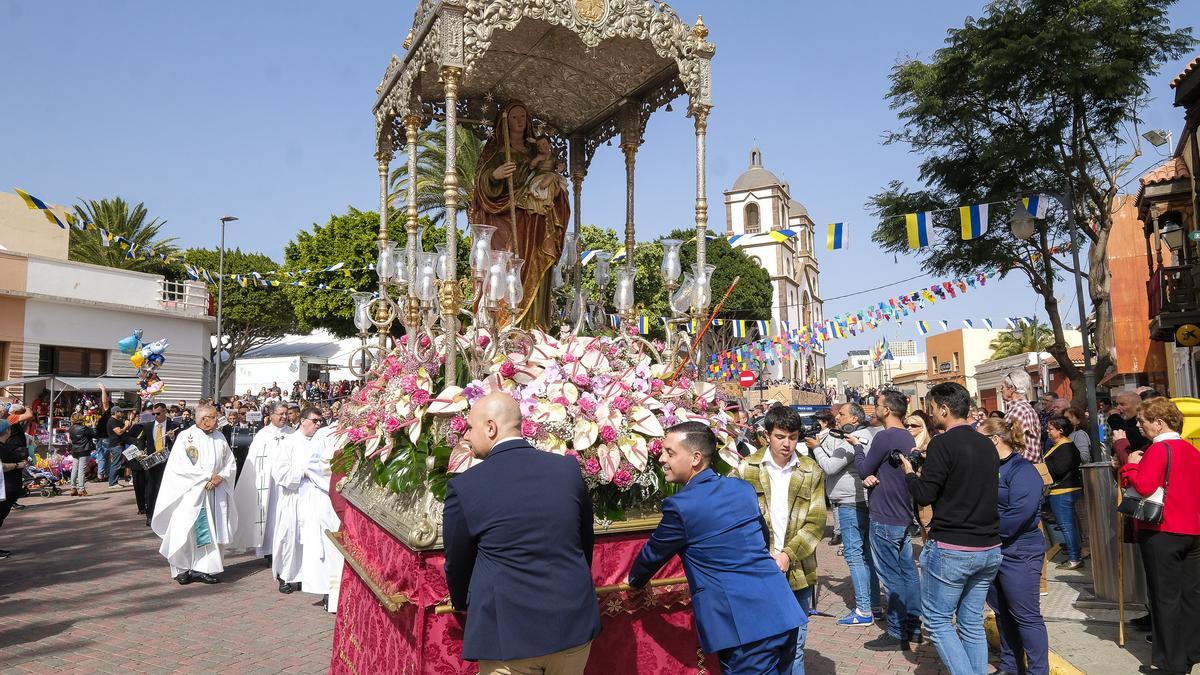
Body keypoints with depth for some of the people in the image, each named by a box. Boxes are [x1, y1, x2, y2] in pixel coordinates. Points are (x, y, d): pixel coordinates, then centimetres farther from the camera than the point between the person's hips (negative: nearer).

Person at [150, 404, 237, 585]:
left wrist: (220, 476, -10)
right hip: (190, 493, -4)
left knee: (211, 531, 4)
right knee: (185, 530, 0)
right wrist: (208, 476, -15)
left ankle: (205, 568, 11)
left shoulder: (219, 437, 9)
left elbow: (230, 463, 10)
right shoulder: (185, 436, -5)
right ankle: (183, 569, 13)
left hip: (215, 493, 4)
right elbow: (180, 466, -14)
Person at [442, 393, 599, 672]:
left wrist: (463, 605, 23)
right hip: (574, 625, 4)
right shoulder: (568, 468, -2)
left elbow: (457, 562, 2)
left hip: (509, 634, -3)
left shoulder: (465, 485, -11)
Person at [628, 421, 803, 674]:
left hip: (745, 628, -7)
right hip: (783, 614, 7)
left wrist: (634, 581, 26)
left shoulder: (680, 505, -11)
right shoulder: (743, 488, 9)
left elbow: (652, 554, 6)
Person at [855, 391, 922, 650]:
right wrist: (873, 476, -6)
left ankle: (897, 633, 7)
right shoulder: (907, 437, 9)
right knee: (908, 572, 14)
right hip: (904, 515, 9)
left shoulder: (884, 437, -20)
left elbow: (864, 470, -10)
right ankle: (913, 627, 23)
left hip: (884, 518, -9)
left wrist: (857, 445, 4)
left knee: (891, 576, -1)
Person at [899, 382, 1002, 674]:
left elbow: (924, 495, -14)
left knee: (937, 620, 6)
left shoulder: (942, 444, -15)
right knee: (972, 623, 16)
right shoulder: (987, 445, 8)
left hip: (951, 550, -7)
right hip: (989, 548, 7)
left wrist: (908, 472, 4)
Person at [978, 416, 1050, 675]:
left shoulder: (1023, 471, -15)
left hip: (1018, 554, -8)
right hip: (992, 551, 8)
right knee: (1002, 612, 17)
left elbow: (1017, 516, -25)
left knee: (1026, 616, 0)